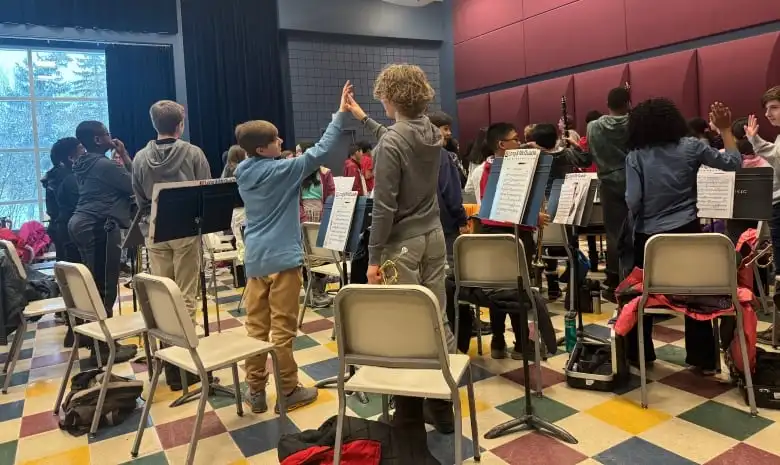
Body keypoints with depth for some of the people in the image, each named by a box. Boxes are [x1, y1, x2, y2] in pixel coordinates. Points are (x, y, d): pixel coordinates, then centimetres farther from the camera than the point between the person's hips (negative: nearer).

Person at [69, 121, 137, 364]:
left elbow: (120, 181, 20)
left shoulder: (87, 164, 17)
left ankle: (99, 341, 23)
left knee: (95, 284, 15)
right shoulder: (104, 164, -13)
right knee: (104, 287, -7)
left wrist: (122, 157, 15)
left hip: (82, 223, 11)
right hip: (98, 226, -11)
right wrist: (124, 157, -1)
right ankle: (104, 348, -2)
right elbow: (135, 186, -10)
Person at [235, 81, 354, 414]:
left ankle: (255, 390, 18)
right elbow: (320, 152, -14)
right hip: (282, 258, -7)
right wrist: (340, 114, -9)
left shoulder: (244, 174, 9)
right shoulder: (282, 170, -12)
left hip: (255, 259, 7)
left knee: (256, 326, 10)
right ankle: (288, 391, 12)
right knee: (282, 328, 1)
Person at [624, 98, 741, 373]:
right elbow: (733, 163, 7)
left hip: (649, 236, -1)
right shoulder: (691, 147, -1)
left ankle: (639, 353, 25)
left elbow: (632, 202, -13)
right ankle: (704, 360, 20)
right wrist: (725, 129, 16)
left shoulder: (635, 156, -5)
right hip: (687, 231, 2)